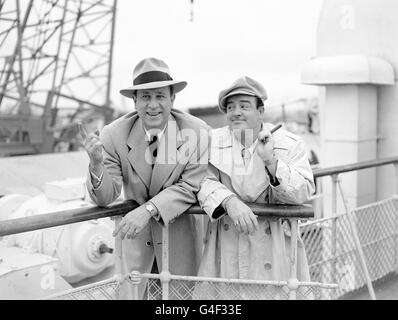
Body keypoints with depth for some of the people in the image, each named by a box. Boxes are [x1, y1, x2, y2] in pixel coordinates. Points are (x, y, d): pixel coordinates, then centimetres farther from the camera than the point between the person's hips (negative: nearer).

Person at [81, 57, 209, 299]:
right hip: (134, 233, 1)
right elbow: (106, 198, -13)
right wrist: (96, 164, -33)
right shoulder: (114, 135, -16)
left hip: (179, 233, 0)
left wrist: (148, 209, -29)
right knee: (130, 294, 8)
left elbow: (192, 186, -17)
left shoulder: (197, 131, -19)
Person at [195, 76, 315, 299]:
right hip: (226, 245, 1)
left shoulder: (290, 144, -1)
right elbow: (203, 181, -6)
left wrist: (271, 160, -21)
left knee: (273, 293, -1)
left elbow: (303, 193, -8)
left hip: (275, 244, -1)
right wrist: (229, 201, -25)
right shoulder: (213, 141, 4)